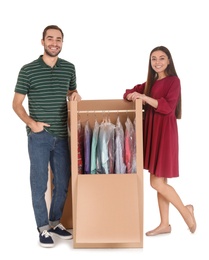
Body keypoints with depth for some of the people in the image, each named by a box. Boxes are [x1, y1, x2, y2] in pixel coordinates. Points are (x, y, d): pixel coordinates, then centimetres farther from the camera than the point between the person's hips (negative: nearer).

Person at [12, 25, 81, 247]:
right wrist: (31, 123, -15)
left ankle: (55, 223, 29)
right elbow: (16, 103, 0)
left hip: (62, 136, 4)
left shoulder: (69, 68, 7)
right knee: (39, 183, 3)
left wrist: (76, 95, -3)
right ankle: (43, 228, 17)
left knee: (63, 183, 10)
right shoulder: (28, 70, -4)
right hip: (39, 137, -4)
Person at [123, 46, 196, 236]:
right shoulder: (151, 82, 17)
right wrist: (133, 96, -4)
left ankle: (186, 211, 13)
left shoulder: (173, 81, -6)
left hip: (164, 132, -7)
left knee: (157, 182, -7)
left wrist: (144, 98, -24)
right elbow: (130, 92, 19)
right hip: (151, 132, 8)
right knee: (160, 181, 10)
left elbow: (168, 107, -17)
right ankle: (165, 224, 19)